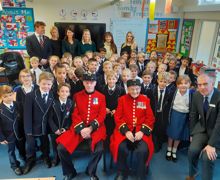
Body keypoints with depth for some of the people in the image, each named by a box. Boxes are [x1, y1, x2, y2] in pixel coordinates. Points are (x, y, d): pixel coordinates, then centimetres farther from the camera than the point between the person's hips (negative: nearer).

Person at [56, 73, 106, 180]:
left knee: (98, 150, -27)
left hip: (95, 129, -1)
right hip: (78, 128, 2)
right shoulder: (77, 96, 8)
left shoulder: (101, 97, 6)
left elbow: (102, 115, -1)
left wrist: (90, 128, -14)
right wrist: (81, 129, -12)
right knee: (61, 148, -16)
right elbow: (75, 115, 3)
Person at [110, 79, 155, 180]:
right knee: (121, 147, -26)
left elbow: (150, 118, 4)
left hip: (141, 130, 0)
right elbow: (118, 117, 0)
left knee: (143, 150, -26)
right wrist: (126, 131, -14)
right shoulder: (122, 99, 5)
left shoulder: (146, 100, 6)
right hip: (125, 129, 0)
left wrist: (142, 131, -11)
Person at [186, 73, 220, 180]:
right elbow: (193, 115, 4)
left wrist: (211, 144, -24)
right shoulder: (196, 95, -9)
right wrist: (192, 133, 7)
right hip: (202, 128, 3)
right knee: (192, 150, -14)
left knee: (207, 157, -20)